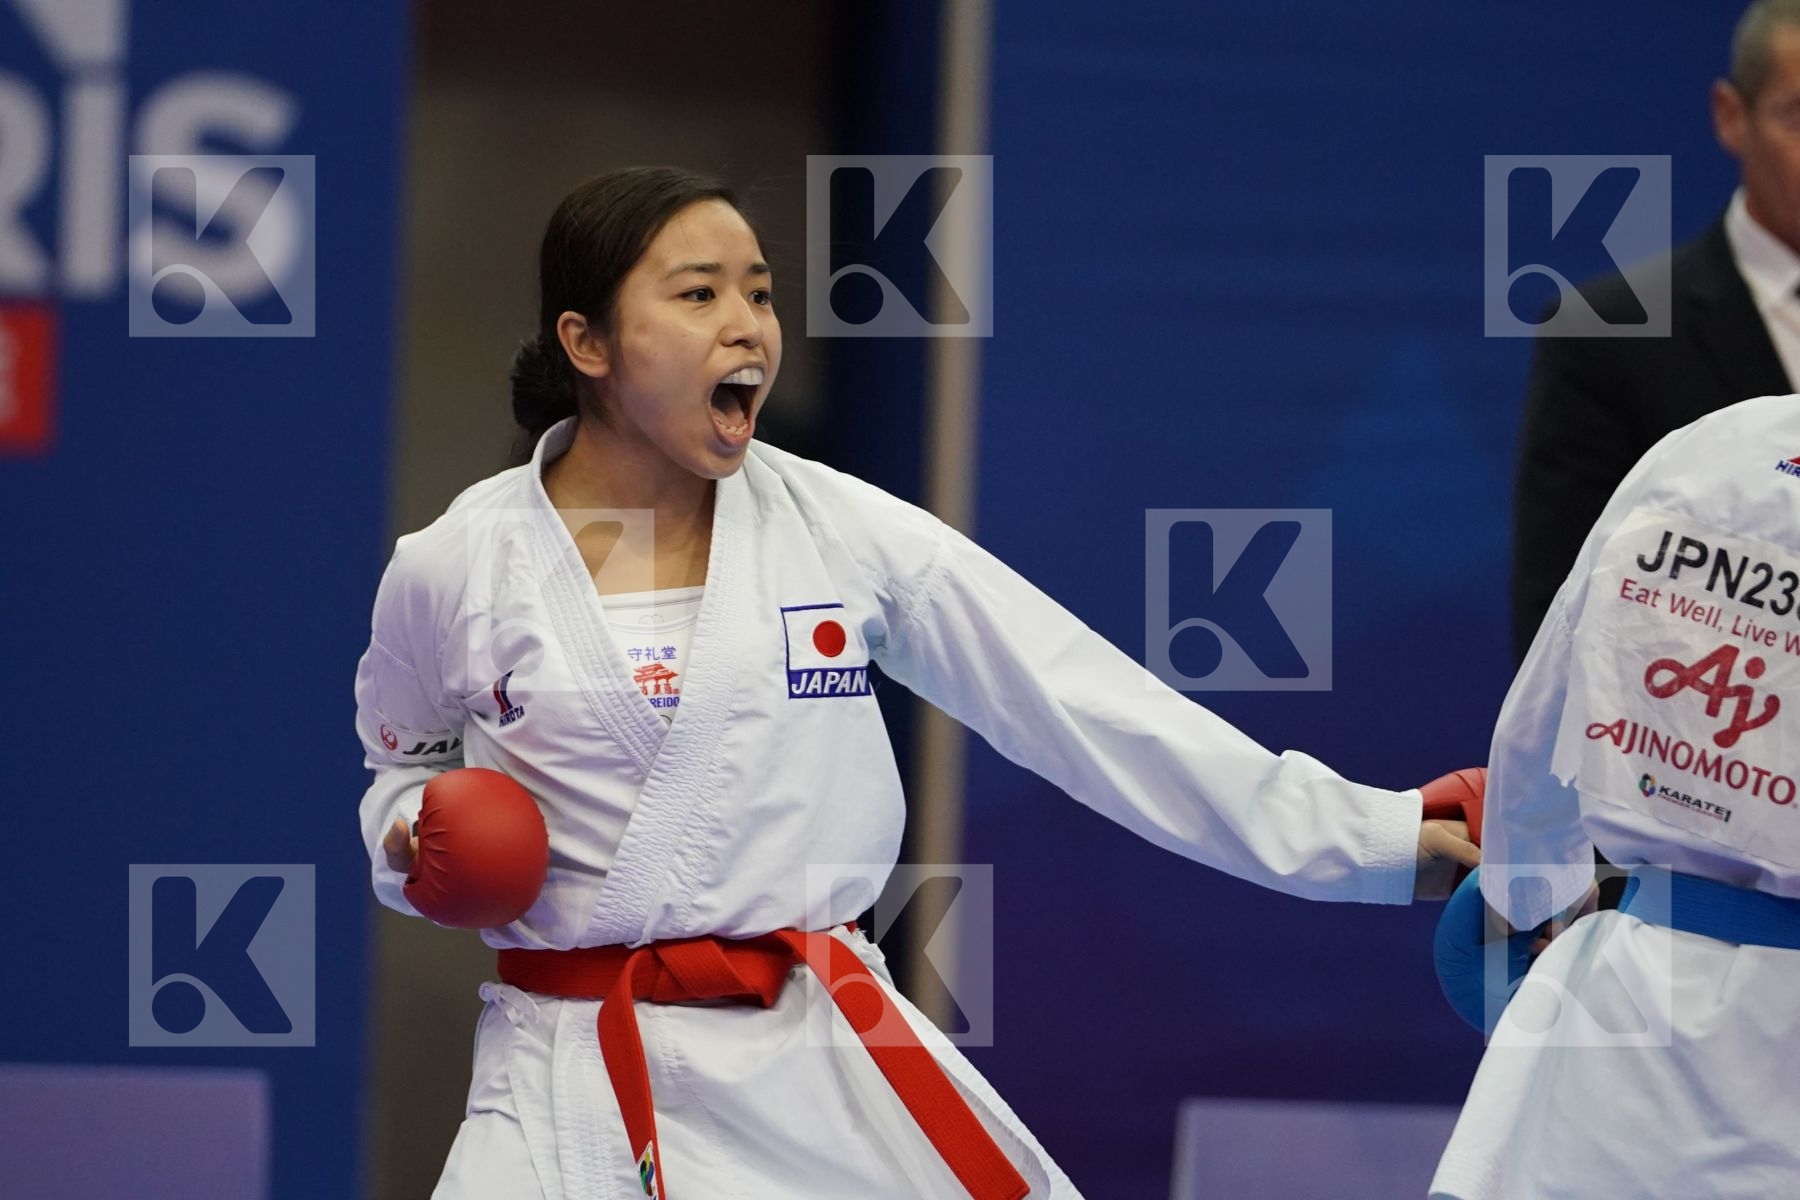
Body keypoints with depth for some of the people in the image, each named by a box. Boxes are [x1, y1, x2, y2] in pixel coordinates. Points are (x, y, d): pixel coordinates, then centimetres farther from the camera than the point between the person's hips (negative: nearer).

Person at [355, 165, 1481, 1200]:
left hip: (824, 1064, 1)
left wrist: (1380, 835, -3)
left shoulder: (840, 530, -1)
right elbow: (411, 761, 20)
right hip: (579, 1094, -1)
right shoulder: (452, 571, -2)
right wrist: (416, 840, -4)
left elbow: (1092, 706, 0)